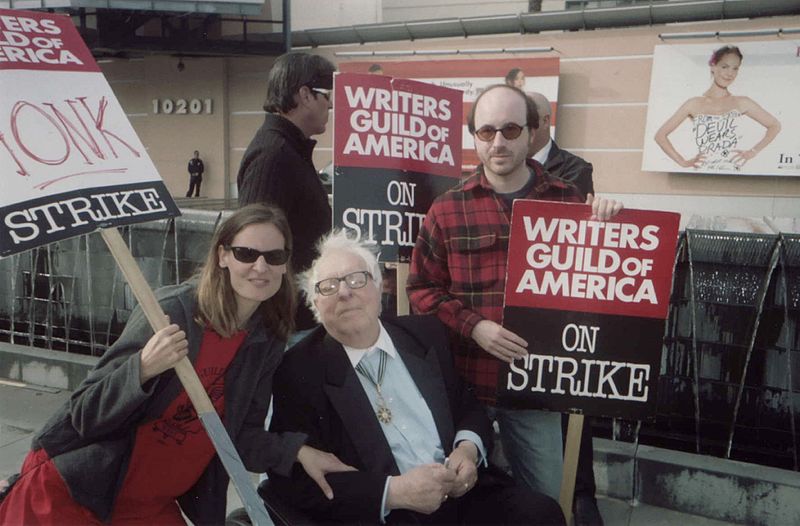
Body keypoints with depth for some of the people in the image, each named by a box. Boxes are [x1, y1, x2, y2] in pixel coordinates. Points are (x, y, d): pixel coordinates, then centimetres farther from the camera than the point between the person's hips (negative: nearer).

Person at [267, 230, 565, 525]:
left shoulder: (425, 335, 8)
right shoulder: (300, 371, -4)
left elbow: (469, 407, 17)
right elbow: (294, 480, -8)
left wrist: (468, 449, -6)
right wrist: (392, 492, -18)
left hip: (465, 494, 4)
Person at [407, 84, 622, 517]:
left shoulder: (569, 201, 0)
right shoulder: (448, 208, -1)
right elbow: (421, 288, 0)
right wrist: (472, 326, -14)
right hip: (463, 379, 0)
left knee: (544, 500, 16)